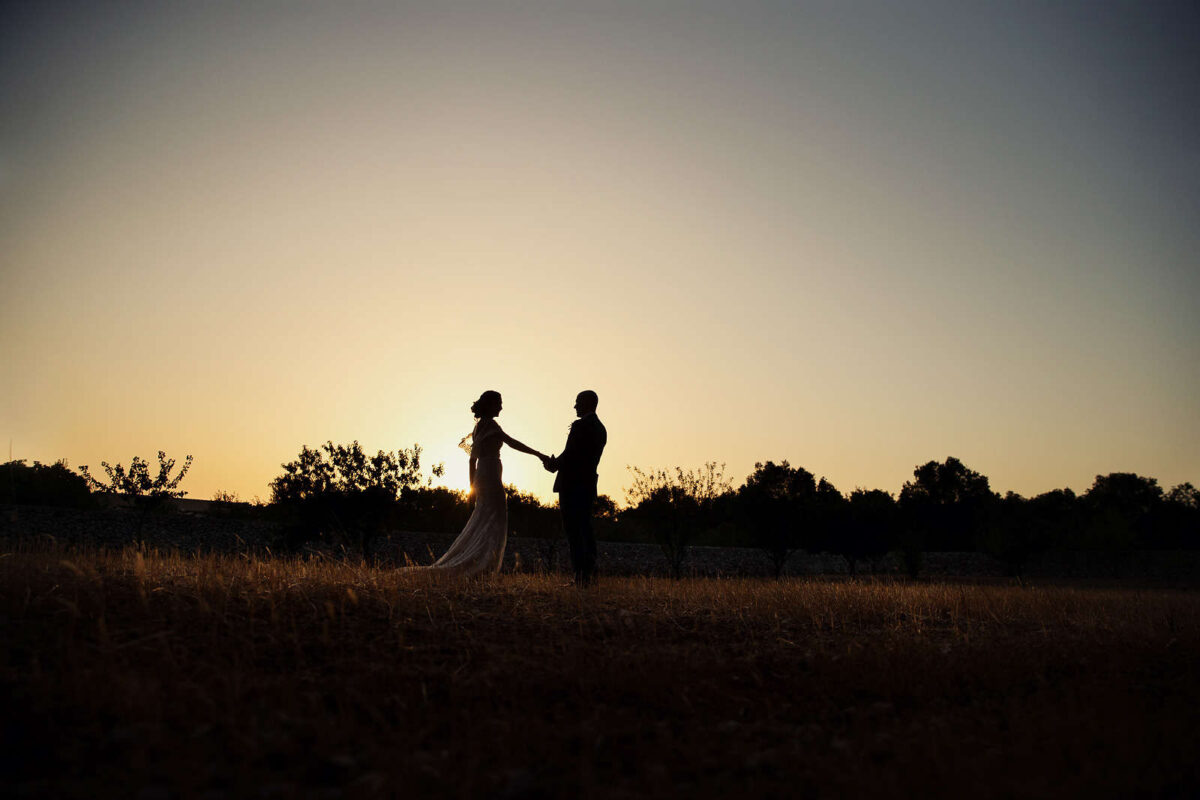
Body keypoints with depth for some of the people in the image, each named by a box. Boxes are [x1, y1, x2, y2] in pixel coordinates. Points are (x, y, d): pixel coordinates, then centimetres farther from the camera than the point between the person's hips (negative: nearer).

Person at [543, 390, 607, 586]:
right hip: (589, 485, 9)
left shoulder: (580, 425, -13)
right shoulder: (600, 428, 15)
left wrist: (554, 465, 3)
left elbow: (569, 454, -16)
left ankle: (580, 576, -9)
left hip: (572, 485, -9)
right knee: (585, 530, 12)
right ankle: (590, 574, 12)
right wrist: (556, 463, 16)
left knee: (573, 531, -7)